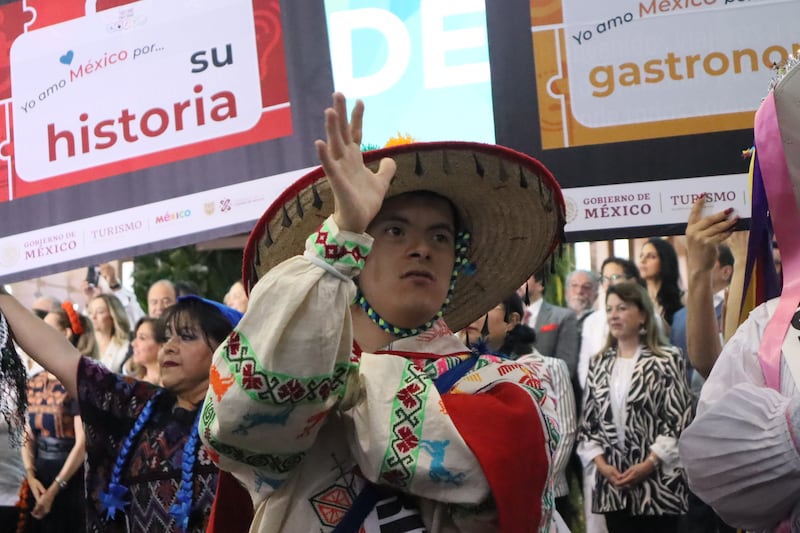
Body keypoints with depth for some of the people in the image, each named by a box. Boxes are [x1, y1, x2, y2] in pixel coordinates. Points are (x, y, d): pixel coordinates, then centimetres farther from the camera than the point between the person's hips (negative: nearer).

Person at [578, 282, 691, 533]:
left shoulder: (667, 360, -1)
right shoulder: (599, 365, 13)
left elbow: (679, 420, -6)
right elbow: (587, 423, 12)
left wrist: (648, 464, -13)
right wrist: (601, 463, -3)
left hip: (658, 482, -4)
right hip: (613, 485, 4)